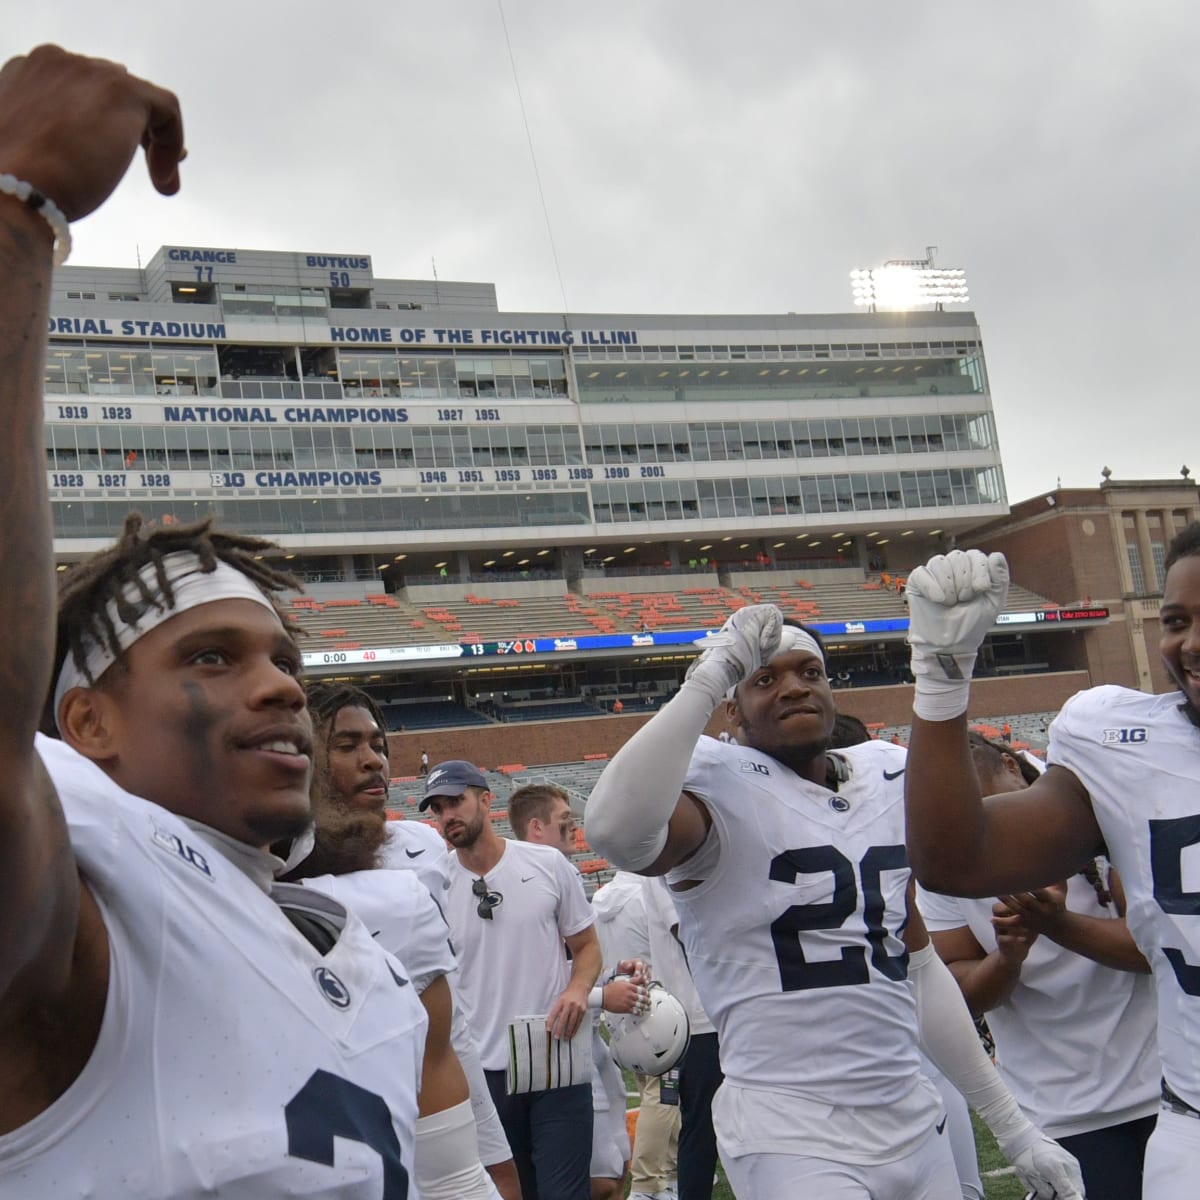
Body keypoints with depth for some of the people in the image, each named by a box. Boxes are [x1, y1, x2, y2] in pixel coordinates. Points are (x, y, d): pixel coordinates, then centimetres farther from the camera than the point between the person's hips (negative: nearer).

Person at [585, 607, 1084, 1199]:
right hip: (791, 1140, -6)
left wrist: (1013, 1127, 18)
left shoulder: (887, 780, 10)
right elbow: (616, 829, -35)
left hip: (915, 1124, 7)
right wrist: (709, 678, -27)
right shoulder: (722, 789, -11)